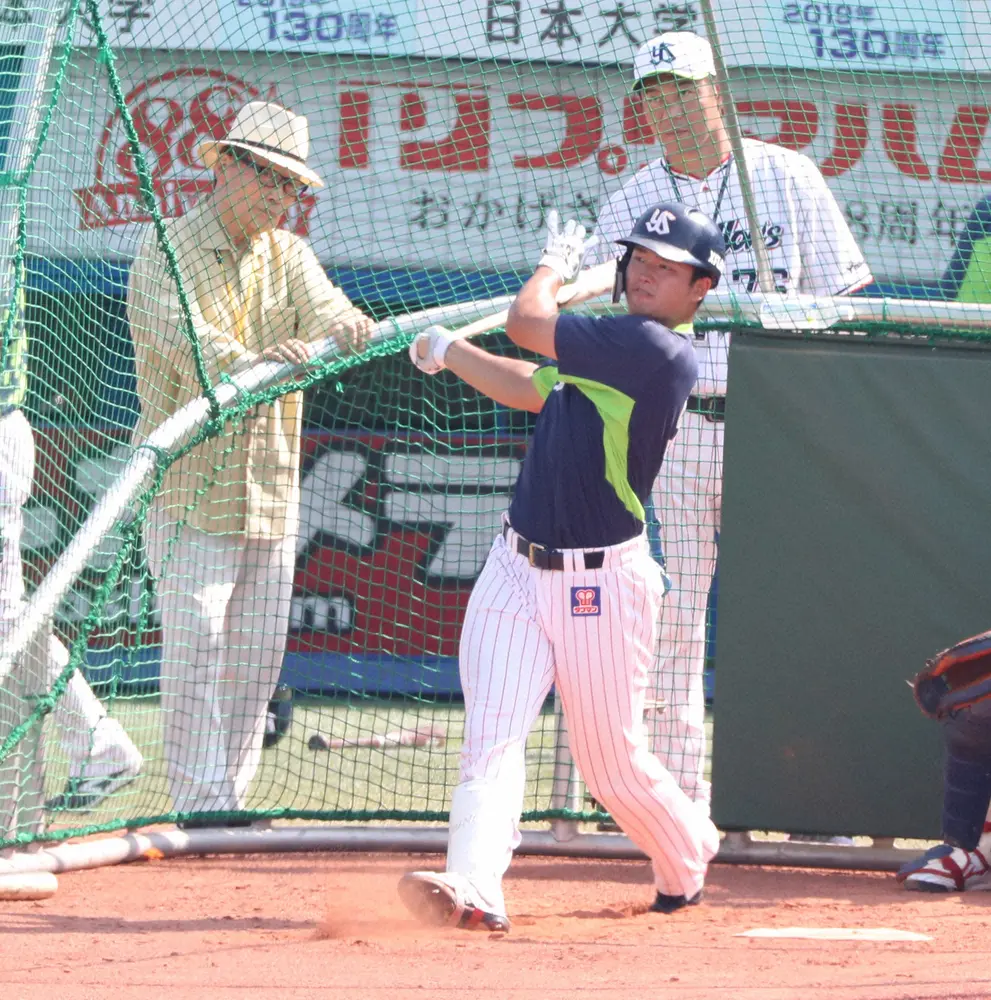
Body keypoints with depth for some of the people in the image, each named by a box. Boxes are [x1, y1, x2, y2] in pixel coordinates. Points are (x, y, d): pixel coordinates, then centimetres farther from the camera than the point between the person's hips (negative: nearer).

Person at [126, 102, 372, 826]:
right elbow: (178, 332, -26)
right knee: (197, 644, -11)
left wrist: (350, 329, -34)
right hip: (189, 485, -6)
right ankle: (199, 804, -11)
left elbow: (325, 311, -9)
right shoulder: (167, 250, -6)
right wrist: (244, 363, -45)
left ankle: (228, 799, 15)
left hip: (271, 489, 6)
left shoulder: (289, 256, 11)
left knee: (258, 652, 7)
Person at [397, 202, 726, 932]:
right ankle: (475, 887, -27)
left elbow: (526, 322, -14)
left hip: (600, 588, -7)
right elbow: (530, 387, 27)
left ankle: (688, 856, 33)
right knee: (491, 734, -13)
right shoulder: (617, 347, 12)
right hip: (518, 570, 7)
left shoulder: (655, 350, -16)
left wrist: (556, 266, 5)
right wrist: (448, 352, 25)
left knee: (613, 765, 6)